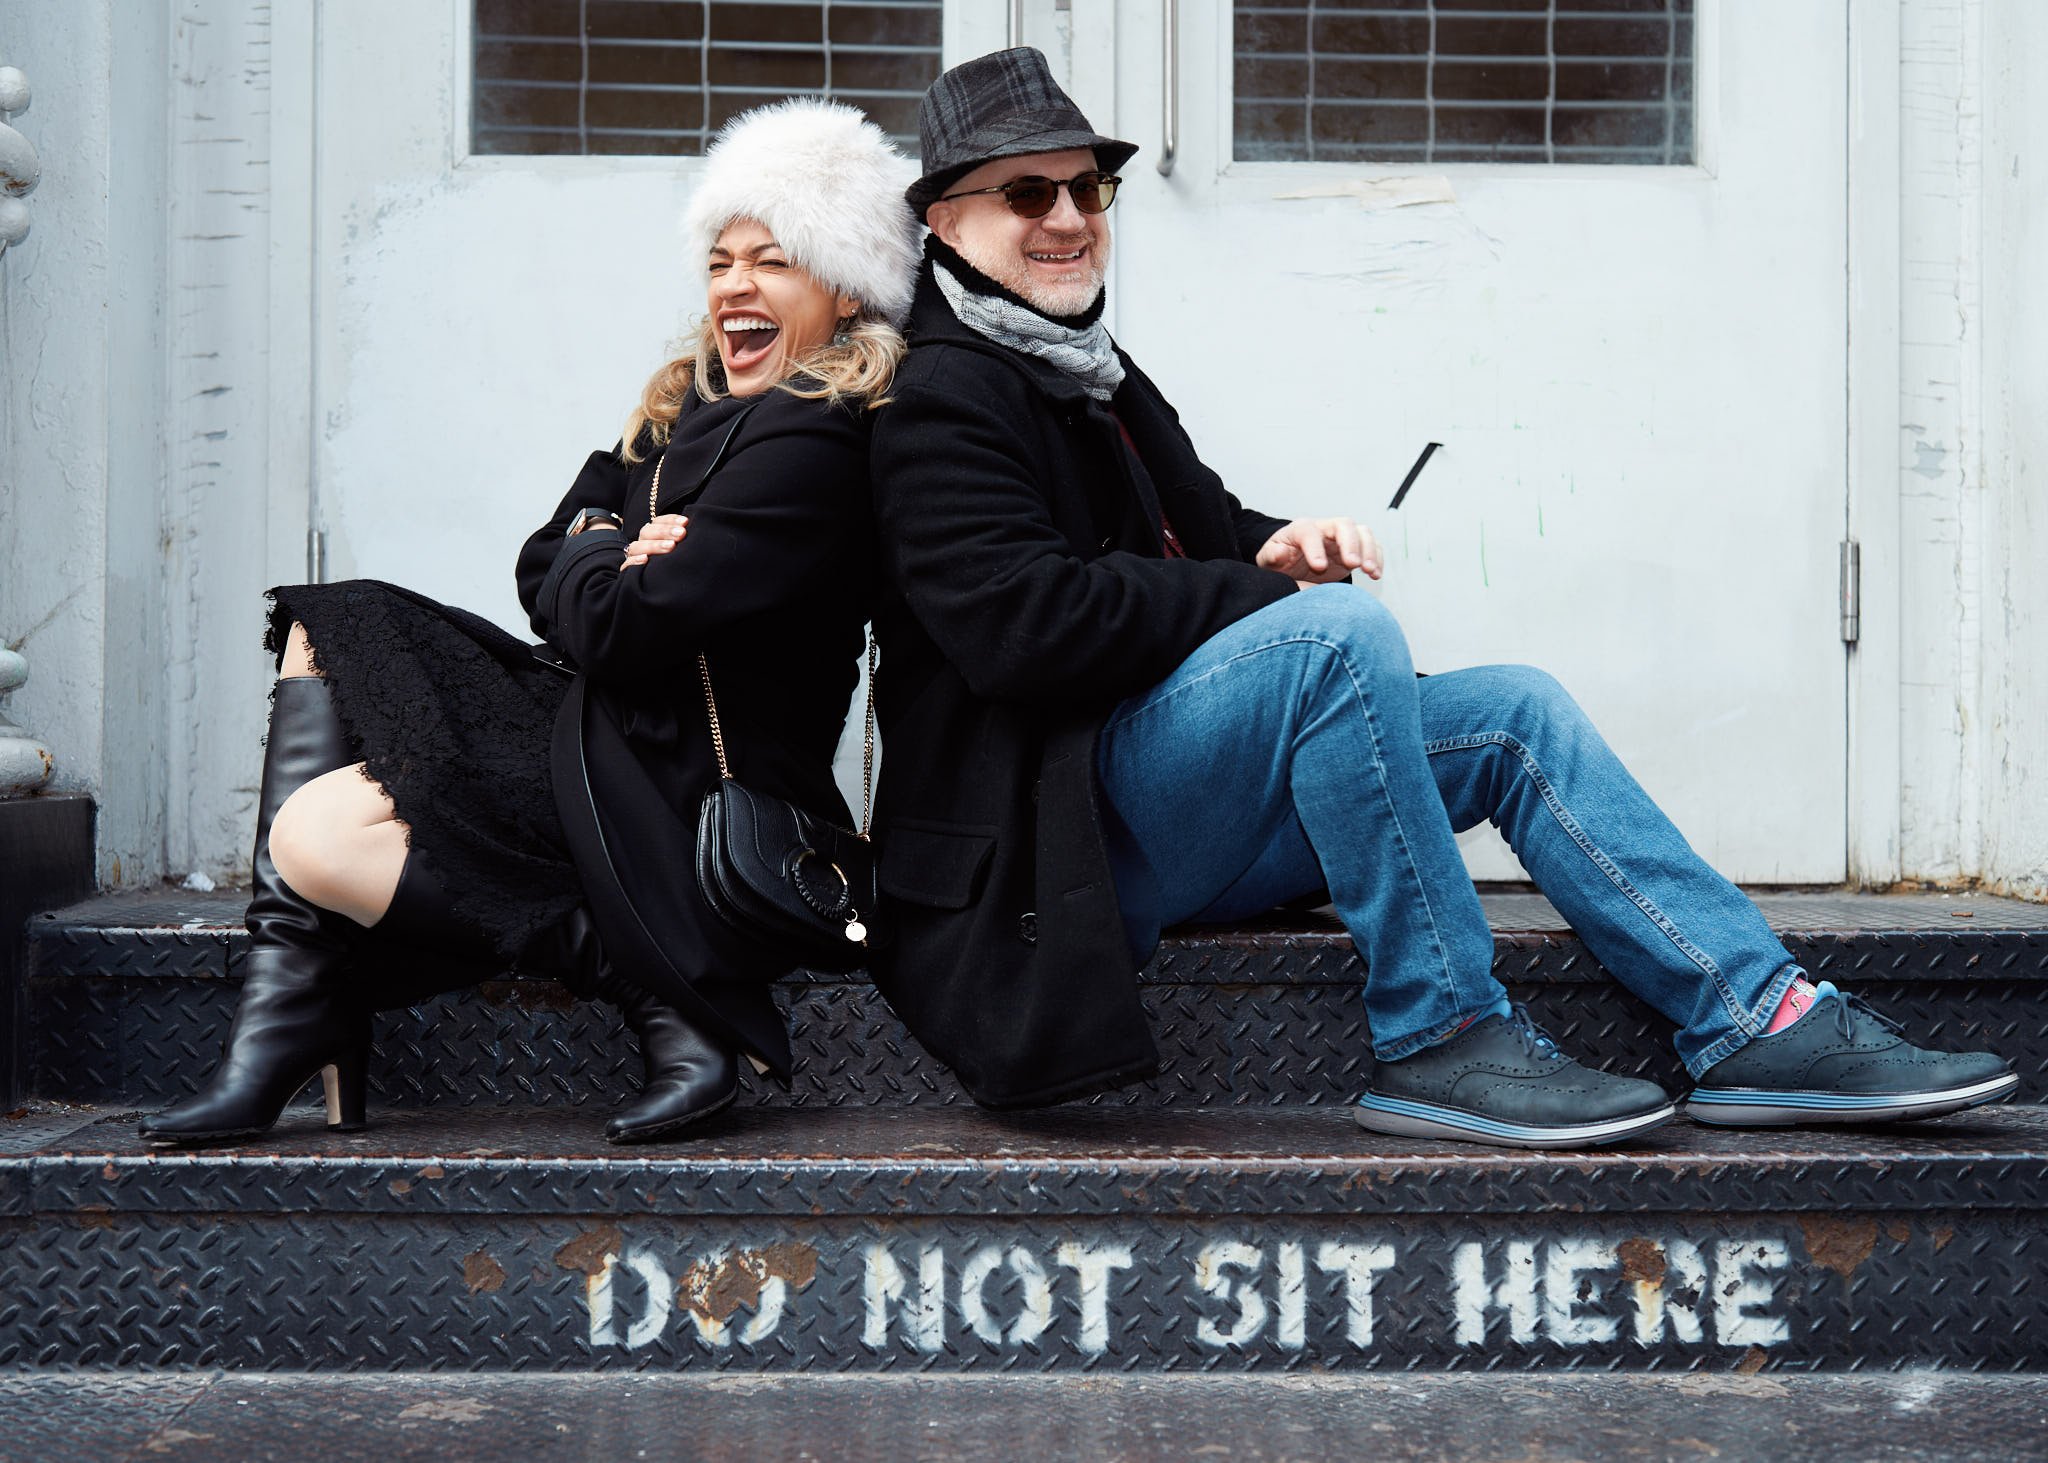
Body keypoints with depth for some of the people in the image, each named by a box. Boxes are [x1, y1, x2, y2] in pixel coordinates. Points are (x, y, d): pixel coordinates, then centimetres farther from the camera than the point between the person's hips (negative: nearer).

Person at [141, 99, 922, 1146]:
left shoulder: (812, 444, -17)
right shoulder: (689, 409, 14)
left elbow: (620, 629, -22)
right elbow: (543, 571, 14)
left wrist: (598, 557, 1)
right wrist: (614, 557, -8)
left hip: (690, 815, -10)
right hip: (618, 736, 10)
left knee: (316, 837, -18)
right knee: (333, 626, 10)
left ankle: (668, 1001, -16)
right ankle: (283, 1029, -2)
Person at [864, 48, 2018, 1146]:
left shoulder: (1092, 373, 20)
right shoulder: (941, 398, -10)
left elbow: (1204, 528, 24)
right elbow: (1020, 622, -22)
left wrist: (1277, 547, -2)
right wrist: (1270, 590, -14)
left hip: (1160, 830, 9)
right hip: (1051, 838, -9)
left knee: (1513, 711, 0)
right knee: (1342, 628, -31)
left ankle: (1757, 1023, -4)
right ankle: (1442, 1040, -23)